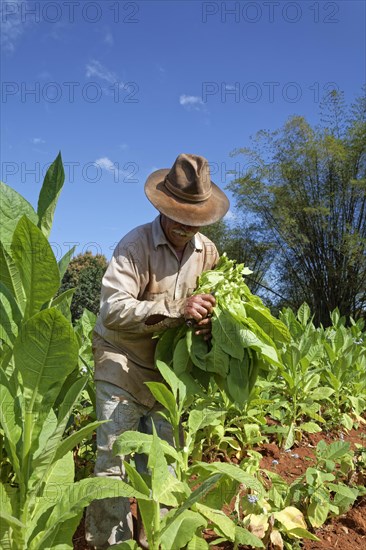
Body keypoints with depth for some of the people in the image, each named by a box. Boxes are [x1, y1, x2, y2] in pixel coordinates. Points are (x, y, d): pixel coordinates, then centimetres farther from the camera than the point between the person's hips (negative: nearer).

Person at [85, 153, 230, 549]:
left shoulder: (207, 250, 2)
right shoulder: (135, 245, -16)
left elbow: (218, 299, 13)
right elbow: (113, 310, -25)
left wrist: (211, 320, -11)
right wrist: (176, 309, -31)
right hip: (123, 365, -4)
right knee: (113, 460, -1)